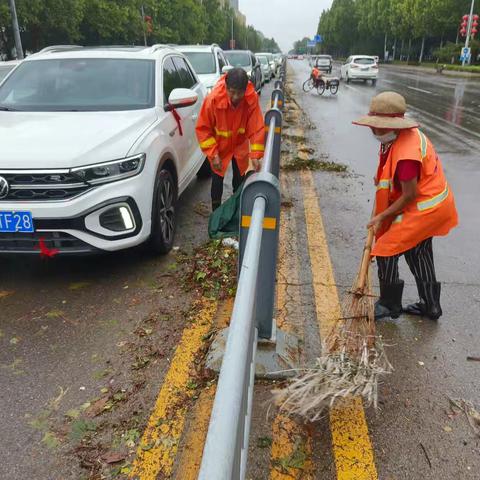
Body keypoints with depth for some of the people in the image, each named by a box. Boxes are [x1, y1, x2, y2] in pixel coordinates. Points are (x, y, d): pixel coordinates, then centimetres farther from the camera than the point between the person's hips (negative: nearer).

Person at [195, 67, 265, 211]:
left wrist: (255, 155, -31)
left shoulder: (252, 98, -28)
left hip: (240, 145, 2)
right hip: (219, 146, -2)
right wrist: (213, 154, -24)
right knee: (217, 179, 4)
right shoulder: (213, 99, -32)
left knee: (239, 178, 13)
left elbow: (257, 127, -23)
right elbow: (203, 128, -21)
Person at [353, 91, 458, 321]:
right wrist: (382, 180, 9)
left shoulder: (406, 154, -31)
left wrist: (382, 216, -15)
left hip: (424, 210, -11)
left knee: (386, 250, -5)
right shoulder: (407, 133, 0)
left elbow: (410, 195, -25)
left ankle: (389, 304, 13)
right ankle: (430, 305, 35)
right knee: (418, 254, 21)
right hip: (434, 205, 11)